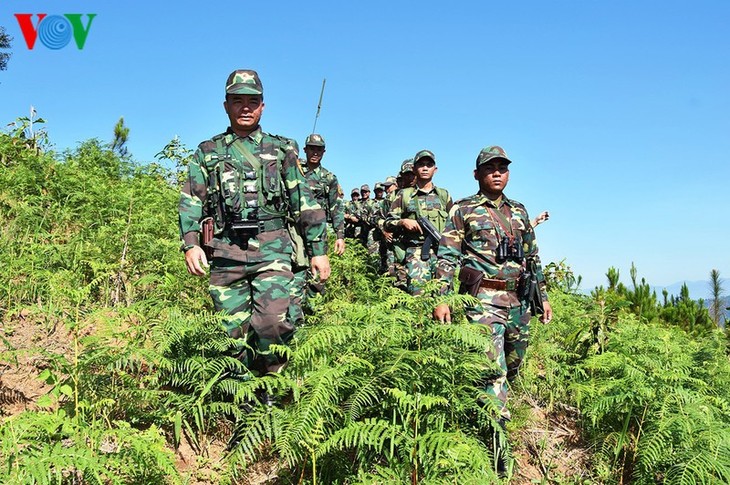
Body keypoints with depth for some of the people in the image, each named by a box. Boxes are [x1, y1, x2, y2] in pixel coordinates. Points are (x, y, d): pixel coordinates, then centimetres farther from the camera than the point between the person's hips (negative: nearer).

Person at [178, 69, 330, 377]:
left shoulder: (281, 150, 13)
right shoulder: (207, 152, 15)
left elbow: (304, 202, 10)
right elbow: (190, 202, 7)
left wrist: (318, 249, 4)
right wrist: (190, 244, -9)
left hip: (271, 248, -2)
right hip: (226, 251, 2)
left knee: (272, 320, -19)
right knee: (236, 331, 3)